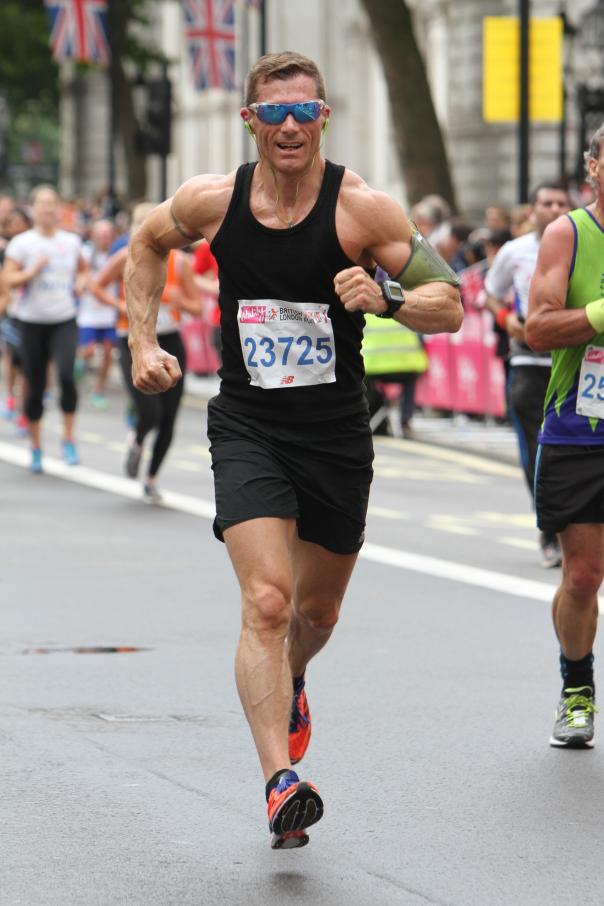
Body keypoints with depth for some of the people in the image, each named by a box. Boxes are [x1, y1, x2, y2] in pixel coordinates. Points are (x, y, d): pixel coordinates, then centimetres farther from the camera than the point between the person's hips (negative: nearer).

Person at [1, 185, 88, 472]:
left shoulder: (72, 242, 7)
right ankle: (36, 447, 20)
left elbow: (83, 269, 24)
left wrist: (81, 283, 4)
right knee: (35, 387, 5)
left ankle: (68, 438, -7)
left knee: (67, 375, -21)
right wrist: (33, 271, -21)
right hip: (33, 322, -1)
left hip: (64, 321, 1)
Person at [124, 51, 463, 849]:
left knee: (317, 612, 17)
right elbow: (148, 245, 18)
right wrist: (144, 342, 8)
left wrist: (385, 299, -31)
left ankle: (289, 684, 52)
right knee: (266, 602, -19)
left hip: (336, 437, 1)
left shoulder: (360, 208, -11)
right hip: (246, 429, -1)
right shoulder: (210, 201, -5)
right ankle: (281, 783, -23)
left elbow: (451, 306, -11)